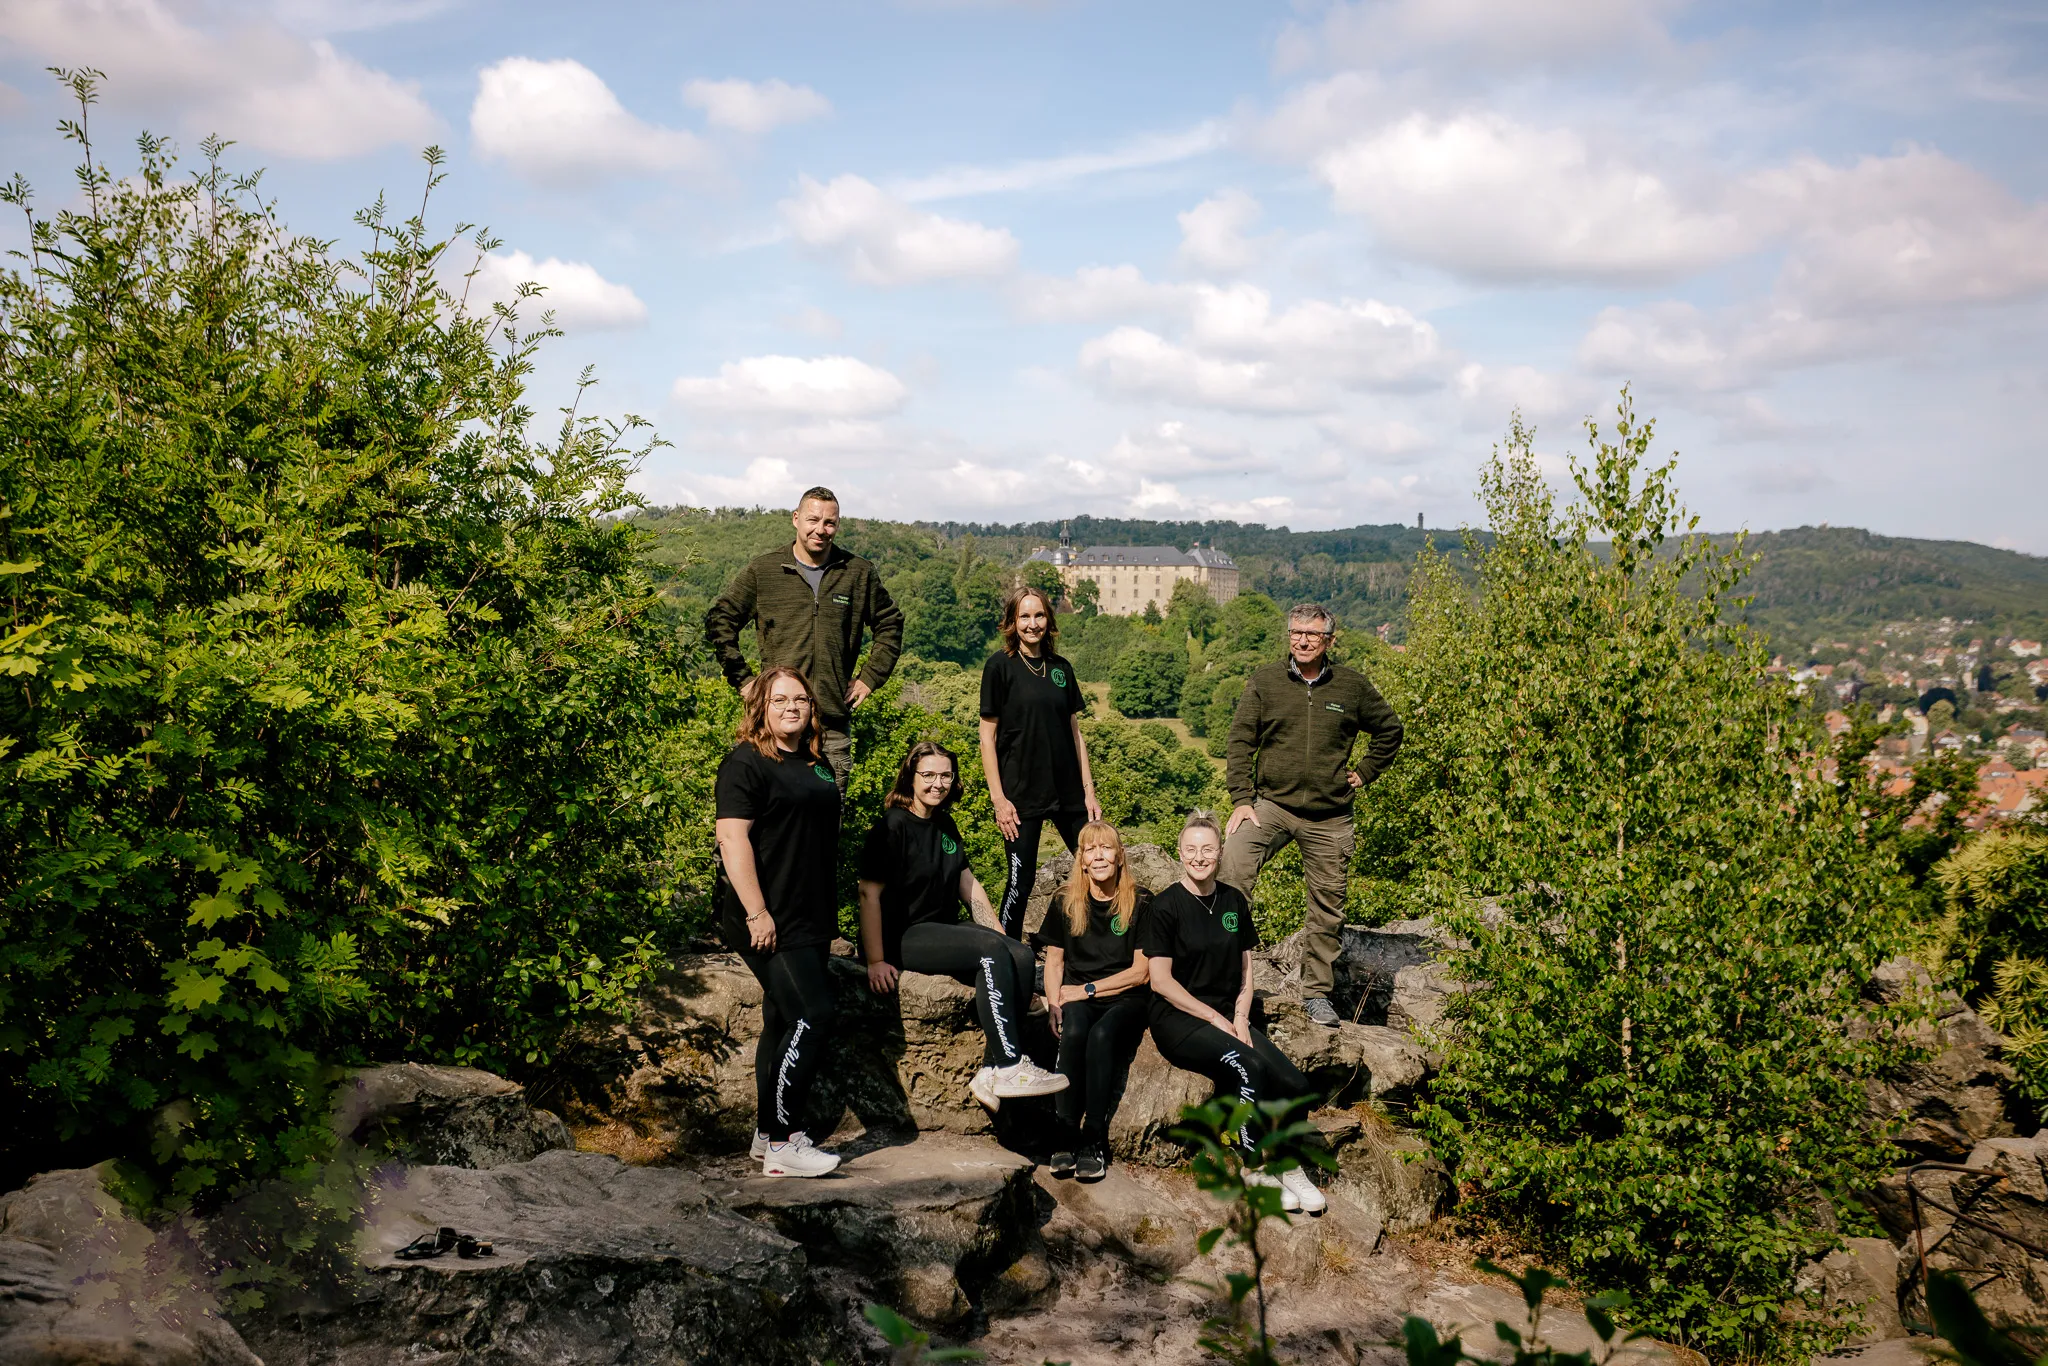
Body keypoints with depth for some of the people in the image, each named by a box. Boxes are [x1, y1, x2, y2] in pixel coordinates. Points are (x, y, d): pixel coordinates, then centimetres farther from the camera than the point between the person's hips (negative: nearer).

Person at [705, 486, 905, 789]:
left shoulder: (859, 573, 8)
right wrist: (743, 679, 2)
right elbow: (719, 620, 9)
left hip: (834, 724, 2)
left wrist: (870, 677, 10)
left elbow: (890, 624, 20)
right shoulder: (762, 570, 4)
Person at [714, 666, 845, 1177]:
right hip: (770, 923, -9)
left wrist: (829, 915, 23)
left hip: (810, 919, 9)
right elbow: (733, 838, -18)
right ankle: (782, 1144, -7)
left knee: (784, 1021, 14)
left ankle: (767, 1133, 24)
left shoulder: (815, 764, 15)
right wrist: (757, 912, -23)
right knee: (811, 1016, -14)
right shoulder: (746, 764, -10)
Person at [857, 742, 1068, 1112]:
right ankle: (1010, 1067, -27)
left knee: (1021, 956, -18)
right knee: (990, 950, -29)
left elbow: (968, 885, 19)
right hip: (901, 937, -8)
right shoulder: (894, 825, -9)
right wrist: (875, 961, -20)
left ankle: (991, 1074, -20)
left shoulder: (945, 825, 15)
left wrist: (1001, 938, 10)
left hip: (944, 933, 8)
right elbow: (869, 893, -15)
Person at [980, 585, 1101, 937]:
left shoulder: (1061, 668, 10)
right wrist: (998, 798, -11)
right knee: (1021, 881, -1)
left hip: (1068, 792, 5)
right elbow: (987, 736, -5)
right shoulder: (1000, 666, -4)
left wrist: (1089, 791, 7)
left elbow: (1075, 733, 13)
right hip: (1021, 794, -5)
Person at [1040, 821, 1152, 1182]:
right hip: (1077, 997, 2)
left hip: (1125, 999, -2)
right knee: (1074, 1032, -32)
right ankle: (1067, 1134, -24)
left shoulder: (1141, 903, 1)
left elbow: (1141, 972, -2)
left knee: (1102, 1034, -34)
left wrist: (1088, 989, -8)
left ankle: (1094, 1139, -25)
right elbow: (1054, 961, 12)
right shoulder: (1065, 903, 10)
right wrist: (1054, 1003, -7)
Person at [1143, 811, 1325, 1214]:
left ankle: (1290, 1165, 3)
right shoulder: (1164, 906, -5)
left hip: (1227, 1017, 5)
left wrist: (1240, 1018, -2)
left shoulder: (1234, 902, 11)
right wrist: (1214, 1018, -11)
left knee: (1295, 1085, -18)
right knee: (1248, 1068, -31)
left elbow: (1245, 972, 16)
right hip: (1177, 1019, -5)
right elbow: (1161, 981, -9)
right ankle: (1255, 1169, -13)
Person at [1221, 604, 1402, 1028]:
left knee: (1327, 907, 7)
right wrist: (1241, 799, -9)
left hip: (1330, 816, 1)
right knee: (1233, 864, -25)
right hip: (1272, 802, -1)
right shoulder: (1264, 682, 2)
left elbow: (1390, 730, 18)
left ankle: (1317, 992, 22)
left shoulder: (1352, 686, 4)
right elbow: (1240, 742, 0)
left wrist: (1363, 773, 9)